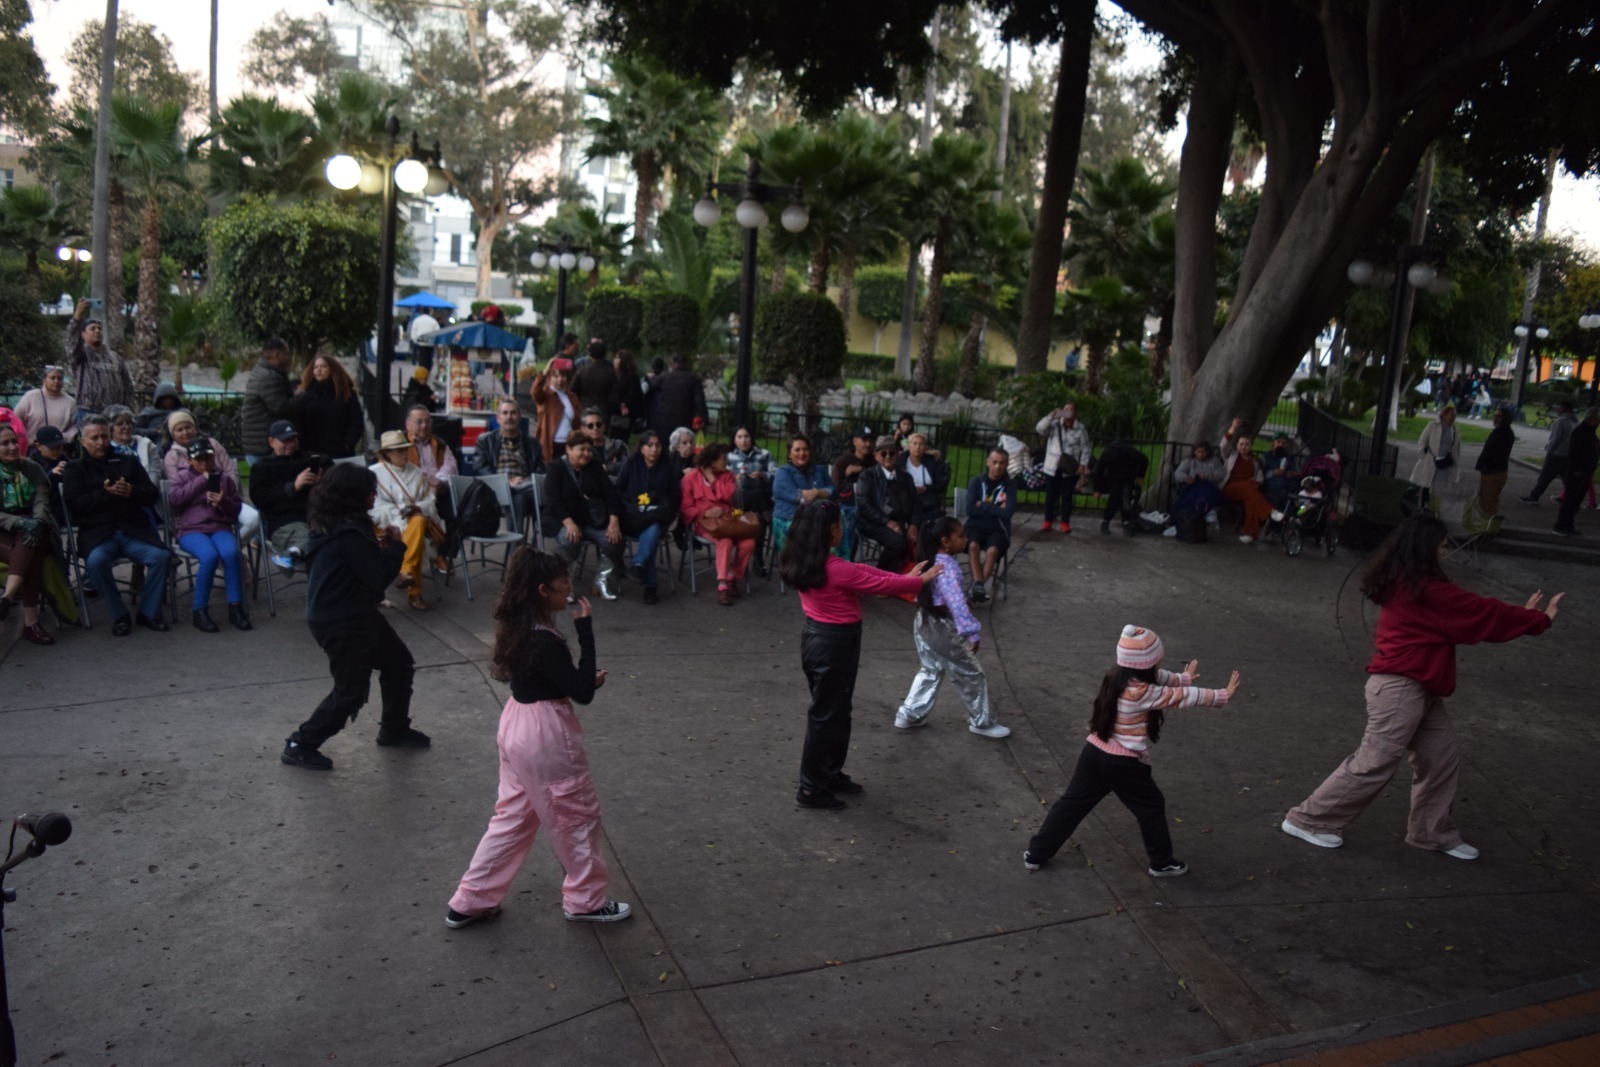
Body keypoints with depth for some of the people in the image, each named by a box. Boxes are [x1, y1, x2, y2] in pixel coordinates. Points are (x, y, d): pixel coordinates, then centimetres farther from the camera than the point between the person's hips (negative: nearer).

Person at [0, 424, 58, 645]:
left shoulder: (32, 468, 14)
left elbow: (42, 500, 3)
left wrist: (36, 523, -19)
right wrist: (19, 522, -22)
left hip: (33, 530, 2)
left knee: (32, 533, -36)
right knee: (31, 557, -33)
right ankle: (31, 621, -37)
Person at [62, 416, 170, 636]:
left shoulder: (128, 463, 20)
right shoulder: (75, 469, 14)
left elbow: (153, 495, 11)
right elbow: (74, 506, -1)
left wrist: (132, 492, -10)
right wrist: (105, 493, -12)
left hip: (133, 530, 2)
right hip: (98, 532, -2)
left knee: (161, 556, -26)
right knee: (96, 560, -34)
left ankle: (148, 612, -9)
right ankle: (119, 616, -17)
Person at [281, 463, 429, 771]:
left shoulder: (338, 524, 5)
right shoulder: (350, 532, -26)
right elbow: (379, 577, -20)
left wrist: (380, 546, 0)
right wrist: (396, 546, -7)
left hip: (355, 614, 11)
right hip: (340, 622, -11)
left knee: (399, 664, 19)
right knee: (351, 691, 0)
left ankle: (394, 729, 35)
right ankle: (301, 745, 14)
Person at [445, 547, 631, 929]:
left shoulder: (517, 626, 1)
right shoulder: (546, 642, -28)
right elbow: (583, 693, -22)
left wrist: (585, 680, 5)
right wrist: (585, 630, -24)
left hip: (517, 726, 9)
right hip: (546, 736, -9)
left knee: (513, 816, 21)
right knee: (579, 816, 11)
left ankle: (470, 901, 29)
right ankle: (586, 900, 29)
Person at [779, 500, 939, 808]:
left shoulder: (803, 563, 1)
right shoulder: (836, 569, -26)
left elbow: (861, 572, 6)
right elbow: (881, 585, -15)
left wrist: (905, 577, 8)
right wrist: (921, 580, 1)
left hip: (815, 637, 9)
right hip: (834, 644, -9)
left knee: (836, 711, 22)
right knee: (825, 715, 4)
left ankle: (831, 774, 36)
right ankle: (811, 788, 15)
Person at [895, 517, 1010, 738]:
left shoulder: (930, 561, 4)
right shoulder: (948, 566, -25)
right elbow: (956, 600, -34)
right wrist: (971, 631, -34)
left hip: (924, 622, 9)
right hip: (943, 627, -9)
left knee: (931, 671, 24)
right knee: (971, 674, 8)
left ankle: (908, 716, 27)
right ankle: (982, 722, 22)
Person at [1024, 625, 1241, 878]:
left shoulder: (1117, 677, 1)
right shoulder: (1143, 693, -24)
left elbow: (1157, 677, 19)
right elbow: (1183, 697, -17)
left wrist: (1183, 678, 24)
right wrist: (1224, 695, -8)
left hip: (1095, 752, 7)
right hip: (1124, 763, -7)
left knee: (1073, 802, 15)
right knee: (1151, 807, 16)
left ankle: (1036, 853, 21)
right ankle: (1162, 863, 32)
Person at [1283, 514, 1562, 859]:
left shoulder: (1406, 584, 11)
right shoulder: (1425, 588, -19)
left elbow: (1466, 614, 18)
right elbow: (1480, 613, -10)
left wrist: (1520, 614, 18)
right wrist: (1539, 619, 4)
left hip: (1416, 688, 10)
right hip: (1400, 688, -10)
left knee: (1442, 757, 15)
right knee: (1374, 764, -5)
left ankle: (1433, 833, 28)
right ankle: (1307, 820, 2)